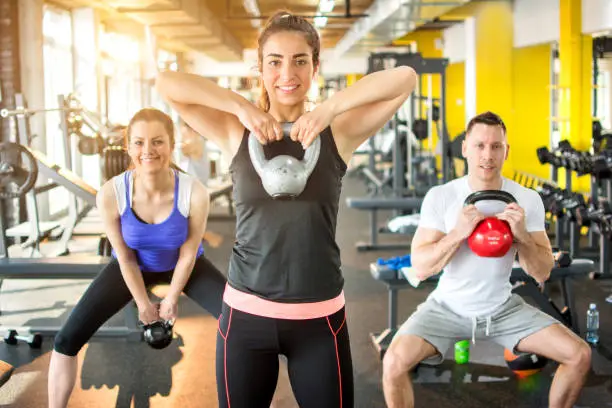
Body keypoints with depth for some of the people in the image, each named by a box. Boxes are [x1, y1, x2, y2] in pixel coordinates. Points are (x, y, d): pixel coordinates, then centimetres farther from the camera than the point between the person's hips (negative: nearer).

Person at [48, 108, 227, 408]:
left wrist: (171, 299, -7)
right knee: (66, 341, -8)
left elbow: (188, 254, -18)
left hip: (184, 266, 0)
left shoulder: (194, 193, -35)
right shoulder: (110, 194, -33)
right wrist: (143, 304, -6)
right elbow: (125, 257, -17)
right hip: (133, 267, 1)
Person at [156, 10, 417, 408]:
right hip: (246, 313, 1)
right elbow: (167, 83, -9)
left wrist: (330, 108, -19)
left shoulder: (337, 132, -2)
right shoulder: (237, 132, -1)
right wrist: (242, 106, -16)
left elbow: (405, 78, -12)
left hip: (320, 317, 0)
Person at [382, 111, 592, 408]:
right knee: (394, 363, -26)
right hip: (448, 307, -2)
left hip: (503, 308, 3)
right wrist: (458, 233, -33)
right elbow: (421, 267, -17)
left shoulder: (528, 200, -7)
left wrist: (523, 237, -27)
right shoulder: (439, 197, -14)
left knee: (579, 355, -10)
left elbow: (542, 273, -7)